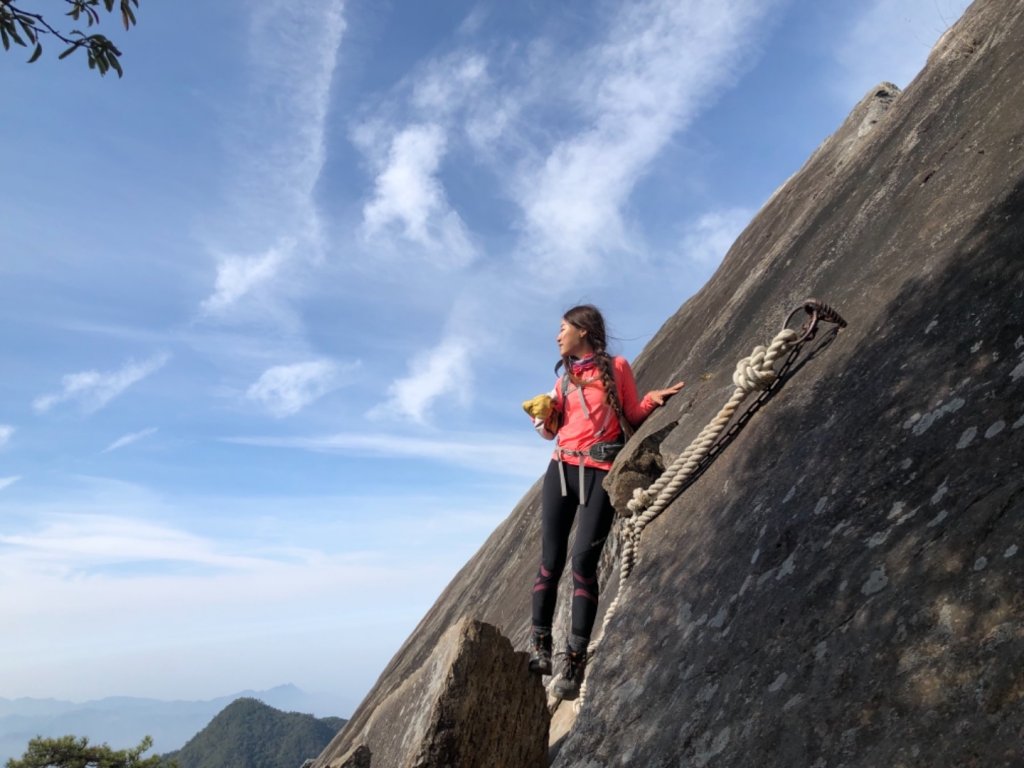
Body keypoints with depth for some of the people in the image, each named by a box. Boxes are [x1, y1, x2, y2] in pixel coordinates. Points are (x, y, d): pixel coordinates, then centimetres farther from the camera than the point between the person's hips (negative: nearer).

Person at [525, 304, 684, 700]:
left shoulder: (616, 367, 6)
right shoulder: (564, 376, 19)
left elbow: (632, 416, 9)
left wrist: (651, 400, -8)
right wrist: (542, 416, -1)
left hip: (600, 471, -4)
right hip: (561, 469, 4)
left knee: (583, 560, -12)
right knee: (551, 560, -1)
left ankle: (575, 661, -7)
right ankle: (540, 646, 10)